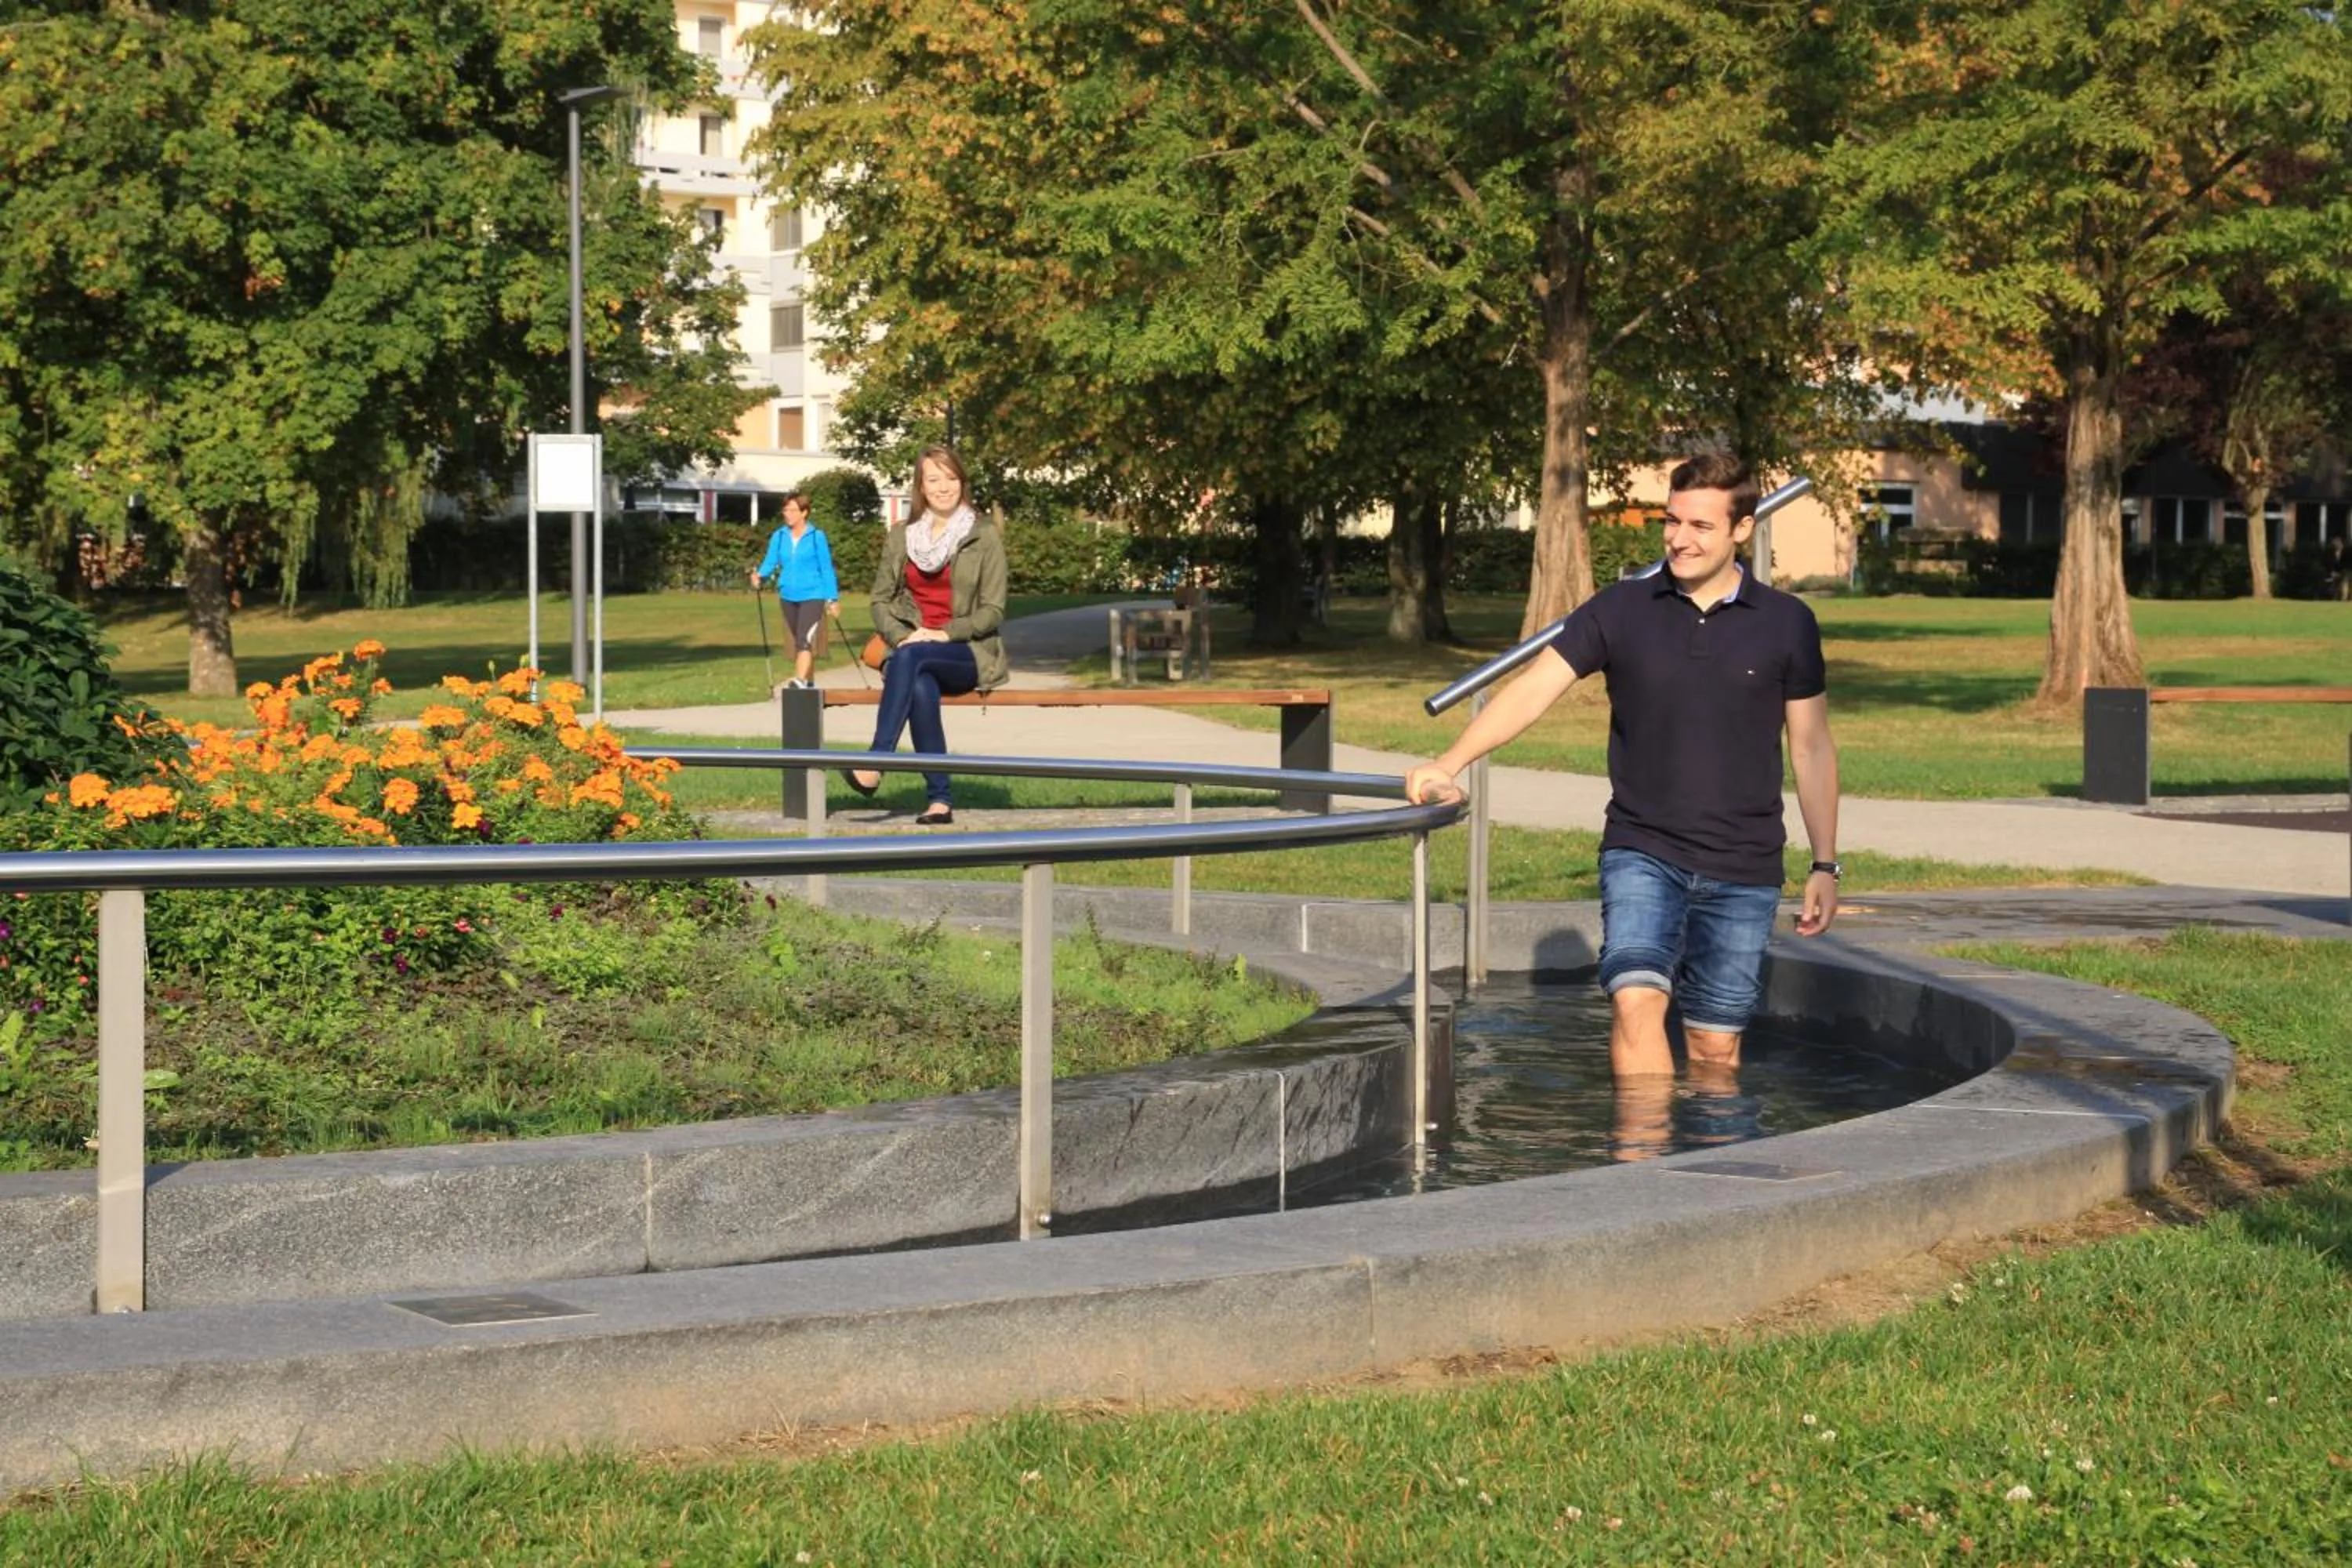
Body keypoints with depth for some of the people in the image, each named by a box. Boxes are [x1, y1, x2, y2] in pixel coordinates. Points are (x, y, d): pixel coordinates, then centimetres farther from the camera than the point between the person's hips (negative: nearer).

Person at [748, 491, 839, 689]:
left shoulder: (816, 537, -5)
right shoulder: (779, 537, 5)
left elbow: (826, 568, -1)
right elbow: (770, 562, 2)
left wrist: (833, 599, -1)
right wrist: (759, 574, -21)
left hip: (812, 595, -5)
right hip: (788, 597, 5)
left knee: (805, 639, -20)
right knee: (797, 641, 14)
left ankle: (800, 681, -33)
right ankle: (807, 683, 26)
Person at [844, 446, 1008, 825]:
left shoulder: (985, 536, 4)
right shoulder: (900, 538, 14)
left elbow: (993, 611, -1)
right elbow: (880, 600, 13)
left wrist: (945, 633, -15)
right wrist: (902, 637, -7)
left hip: (968, 655, -2)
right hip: (911, 651, 2)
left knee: (912, 657, -36)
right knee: (920, 687, -35)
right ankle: (939, 798, -34)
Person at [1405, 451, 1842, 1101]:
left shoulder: (1786, 624, 2)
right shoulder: (1622, 609, 1)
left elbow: (1812, 746, 9)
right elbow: (1534, 688, -6)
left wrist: (1825, 865, 9)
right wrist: (1447, 766, -19)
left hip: (1743, 871, 1)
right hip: (1642, 852, -1)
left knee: (1715, 1045, 4)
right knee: (1636, 1000, -21)